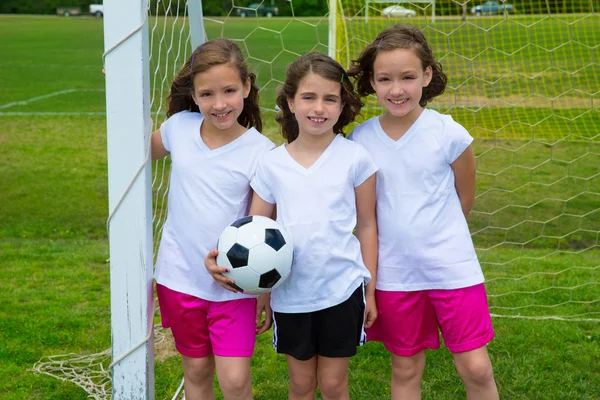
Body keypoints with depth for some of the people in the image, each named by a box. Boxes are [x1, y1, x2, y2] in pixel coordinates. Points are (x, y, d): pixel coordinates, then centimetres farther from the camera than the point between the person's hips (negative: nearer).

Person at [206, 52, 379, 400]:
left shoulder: (355, 158, -5)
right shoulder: (272, 164, 0)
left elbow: (366, 225, 2)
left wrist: (370, 289, 3)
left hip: (342, 289, -2)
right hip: (290, 293, 2)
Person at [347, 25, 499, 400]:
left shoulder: (448, 133, -11)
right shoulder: (360, 140, -6)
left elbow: (465, 196, 5)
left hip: (452, 266, -2)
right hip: (393, 273, 2)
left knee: (476, 369, 1)